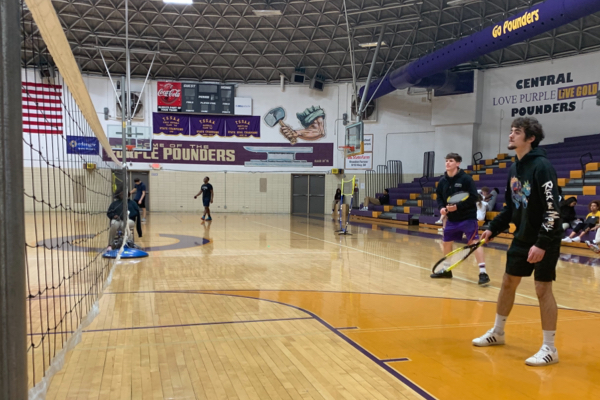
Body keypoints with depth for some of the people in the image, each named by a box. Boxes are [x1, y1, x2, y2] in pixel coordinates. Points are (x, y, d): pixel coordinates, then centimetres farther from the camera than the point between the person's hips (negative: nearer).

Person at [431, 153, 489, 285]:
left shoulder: (466, 179, -14)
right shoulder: (442, 181, 2)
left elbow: (474, 197, -16)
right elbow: (439, 197, 12)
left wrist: (458, 206, -23)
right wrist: (441, 207, -7)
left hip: (468, 217, -6)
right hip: (452, 218, 7)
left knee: (474, 242, -13)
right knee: (446, 242, 13)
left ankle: (483, 273, -13)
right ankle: (446, 270, 29)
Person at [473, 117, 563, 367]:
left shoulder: (542, 166, -17)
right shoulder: (514, 169, 7)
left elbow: (552, 209, -22)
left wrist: (542, 243, -27)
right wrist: (493, 229, 10)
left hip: (544, 240, -8)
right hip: (522, 238, 8)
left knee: (543, 289, -4)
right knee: (508, 283, 14)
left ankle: (550, 349, 9)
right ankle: (497, 332, 31)